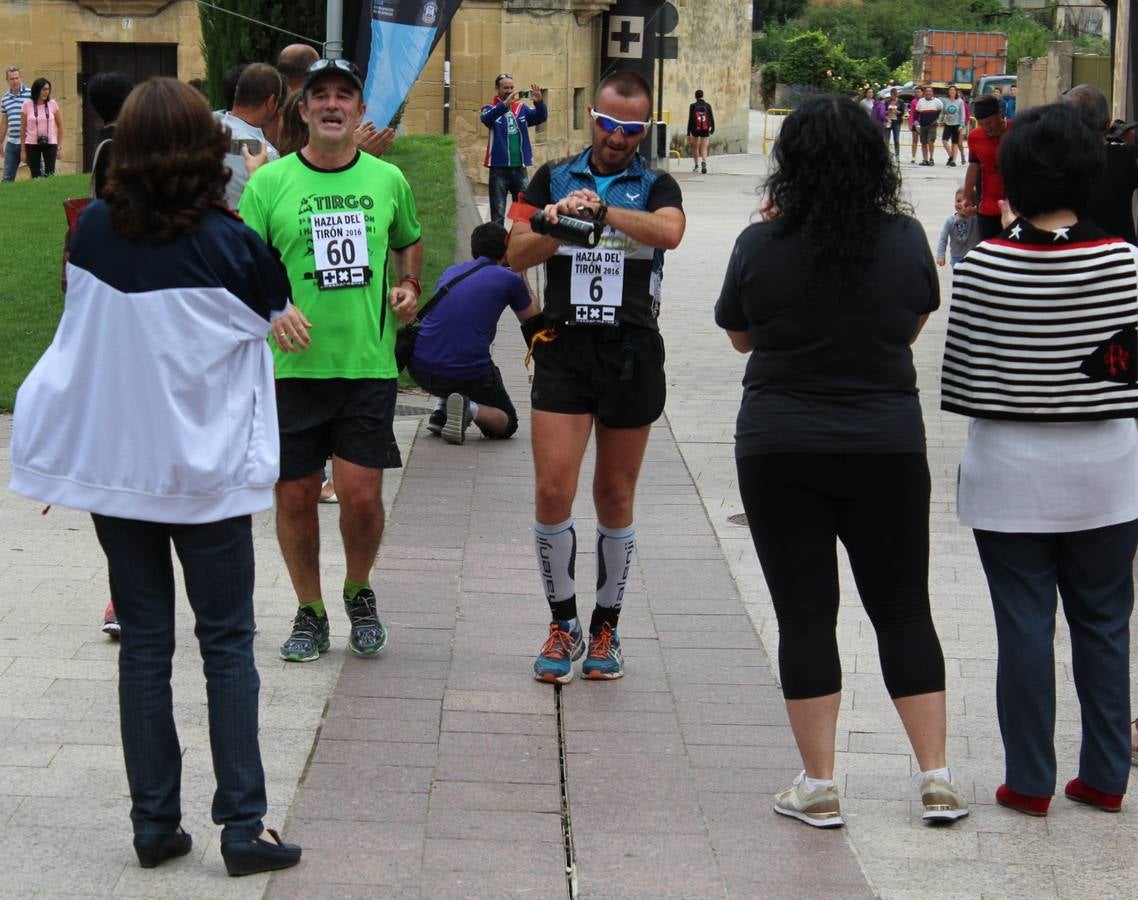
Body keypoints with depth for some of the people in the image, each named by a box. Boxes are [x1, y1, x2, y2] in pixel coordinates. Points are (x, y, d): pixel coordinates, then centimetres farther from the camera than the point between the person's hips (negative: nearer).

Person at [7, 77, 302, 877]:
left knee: (143, 640, 12)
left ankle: (154, 822, 14)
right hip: (206, 472, -3)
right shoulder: (230, 245, -14)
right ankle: (243, 825, 3)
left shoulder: (94, 232, -5)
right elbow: (276, 311, 2)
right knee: (226, 642, 6)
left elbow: (82, 324, 7)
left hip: (111, 465, 3)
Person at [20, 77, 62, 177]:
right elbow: (23, 128, 2)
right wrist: (23, 150, 1)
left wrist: (60, 146, 4)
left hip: (50, 143, 1)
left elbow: (60, 126, 8)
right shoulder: (27, 105, -4)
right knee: (35, 176, 1)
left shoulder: (52, 104, -1)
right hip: (32, 144, -1)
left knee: (50, 175, -4)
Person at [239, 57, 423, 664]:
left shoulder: (387, 180, 6)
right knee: (294, 496, 5)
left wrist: (409, 286, 5)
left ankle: (358, 592, 25)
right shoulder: (270, 182, 0)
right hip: (293, 365, 0)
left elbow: (409, 242, 24)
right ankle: (310, 613, 24)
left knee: (361, 495, -4)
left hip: (368, 364, 1)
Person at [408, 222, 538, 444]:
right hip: (468, 374, -5)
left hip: (421, 371, 5)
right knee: (507, 423, 19)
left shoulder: (450, 272, 16)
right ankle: (470, 409, -13)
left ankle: (441, 411, 16)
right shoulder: (509, 280, 3)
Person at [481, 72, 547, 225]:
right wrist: (505, 104, -39)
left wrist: (539, 102, -27)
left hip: (519, 168, 3)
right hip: (499, 168, -3)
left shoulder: (521, 108, 9)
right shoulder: (490, 108, -1)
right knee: (498, 214, -1)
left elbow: (541, 117, -5)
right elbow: (486, 119, -23)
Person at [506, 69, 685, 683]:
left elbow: (669, 231, -17)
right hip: (564, 348, 0)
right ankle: (563, 624, 8)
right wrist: (557, 225, -17)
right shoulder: (553, 179, 11)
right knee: (553, 491, -8)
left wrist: (601, 211, -31)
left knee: (616, 498, 8)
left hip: (631, 352, 0)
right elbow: (516, 256, 3)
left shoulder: (656, 187, 6)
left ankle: (606, 626, 21)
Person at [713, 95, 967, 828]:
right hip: (888, 447, 1)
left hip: (779, 451, -1)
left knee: (805, 613, 5)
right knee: (904, 608, 12)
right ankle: (937, 777, 13)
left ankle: (819, 787, 8)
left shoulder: (761, 247, -10)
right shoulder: (906, 239, -6)